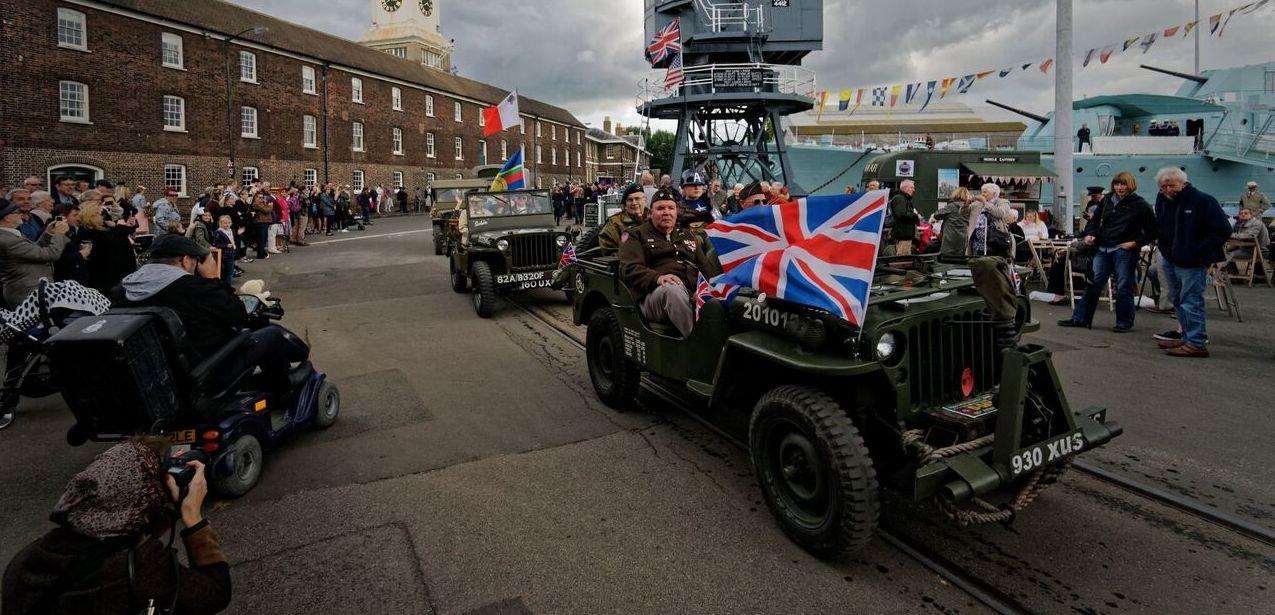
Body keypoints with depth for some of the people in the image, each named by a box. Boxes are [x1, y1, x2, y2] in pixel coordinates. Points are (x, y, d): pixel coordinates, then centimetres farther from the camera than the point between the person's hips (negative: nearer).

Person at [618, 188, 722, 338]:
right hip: (655, 292, -4)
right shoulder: (637, 235, 17)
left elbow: (707, 266, 24)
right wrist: (657, 278, -20)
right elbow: (630, 269, 0)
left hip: (695, 292, 4)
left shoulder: (688, 235, 33)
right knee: (671, 289, -39)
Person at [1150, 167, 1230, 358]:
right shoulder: (1162, 200, 8)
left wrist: (1199, 253, -17)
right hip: (1170, 261, 8)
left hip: (1192, 264, -8)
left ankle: (1197, 344, -4)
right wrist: (1165, 247, 10)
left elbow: (1223, 230, -12)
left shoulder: (1202, 201, -12)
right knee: (1179, 301, 14)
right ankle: (1186, 336, 24)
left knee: (1191, 303, -8)